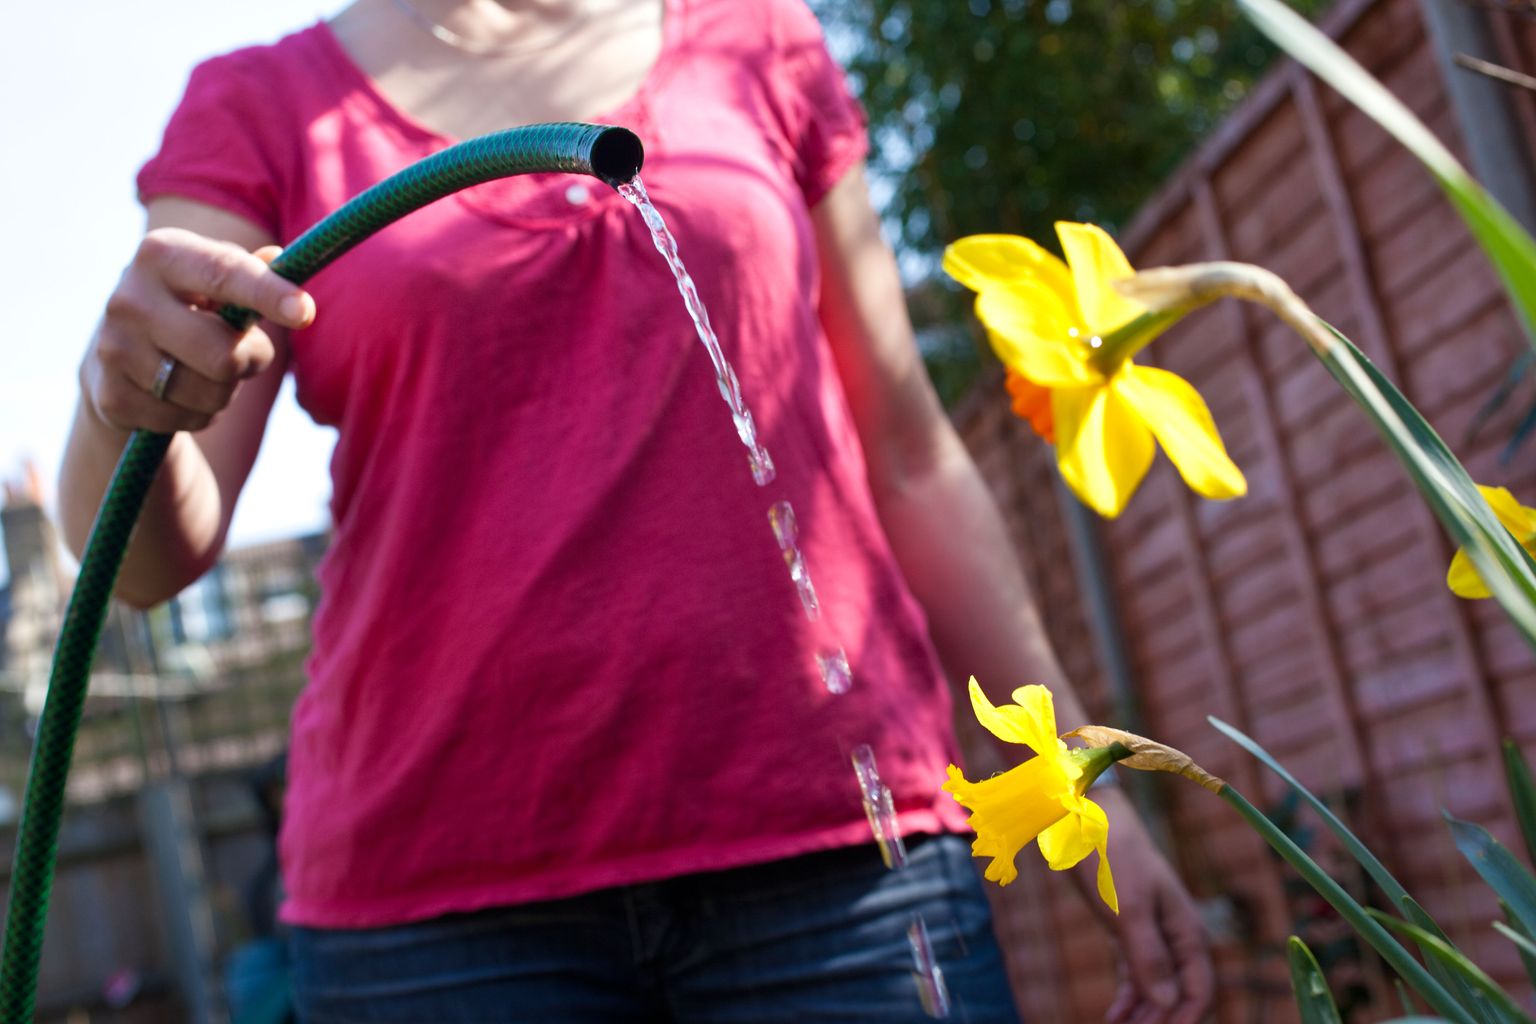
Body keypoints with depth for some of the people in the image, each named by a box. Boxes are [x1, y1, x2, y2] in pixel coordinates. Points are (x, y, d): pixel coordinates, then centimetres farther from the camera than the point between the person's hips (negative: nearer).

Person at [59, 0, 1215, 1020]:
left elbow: (908, 456, 12)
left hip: (831, 848, 1)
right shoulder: (257, 107, 9)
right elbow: (150, 555, -1)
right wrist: (124, 399, -24)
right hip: (440, 892, 0)